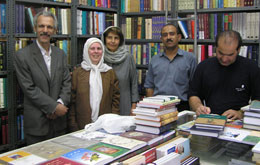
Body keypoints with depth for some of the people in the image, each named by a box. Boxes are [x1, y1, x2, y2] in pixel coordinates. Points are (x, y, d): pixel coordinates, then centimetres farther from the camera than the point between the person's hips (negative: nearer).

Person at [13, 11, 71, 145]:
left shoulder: (60, 54, 9)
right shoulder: (22, 56, -8)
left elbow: (67, 82, 6)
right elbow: (29, 88, -12)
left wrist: (61, 104, -11)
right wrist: (54, 107, -15)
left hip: (59, 120, 5)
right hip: (36, 122, -4)